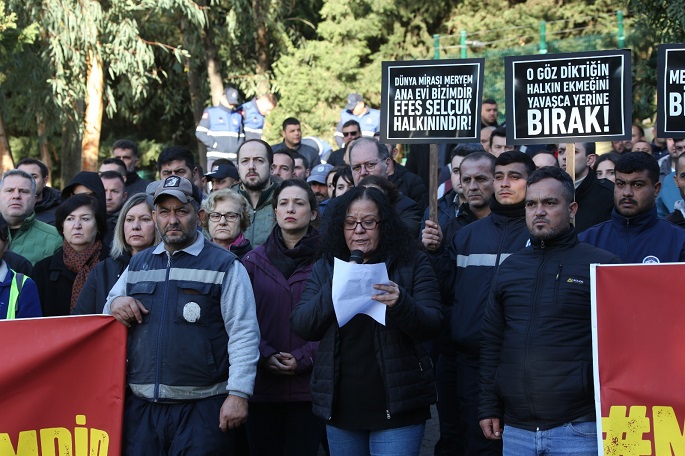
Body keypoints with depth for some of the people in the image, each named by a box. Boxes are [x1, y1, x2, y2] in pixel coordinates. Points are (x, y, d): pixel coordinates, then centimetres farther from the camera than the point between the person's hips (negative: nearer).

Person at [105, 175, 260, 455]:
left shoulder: (225, 266, -1)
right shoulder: (137, 265, 15)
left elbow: (243, 334, -7)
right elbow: (109, 311, 25)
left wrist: (238, 393, -15)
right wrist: (114, 304, 0)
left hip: (201, 408, -4)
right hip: (142, 406, 5)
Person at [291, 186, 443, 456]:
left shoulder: (413, 264, 0)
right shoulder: (326, 267, 9)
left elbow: (431, 326, -9)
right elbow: (302, 327, -1)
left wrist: (400, 303, -29)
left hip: (396, 405, -3)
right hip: (341, 405, 3)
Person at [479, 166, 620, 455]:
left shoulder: (602, 265, -1)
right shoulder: (510, 268, 13)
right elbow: (492, 341, 16)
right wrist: (488, 408, 12)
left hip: (577, 429, -4)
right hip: (515, 429, 4)